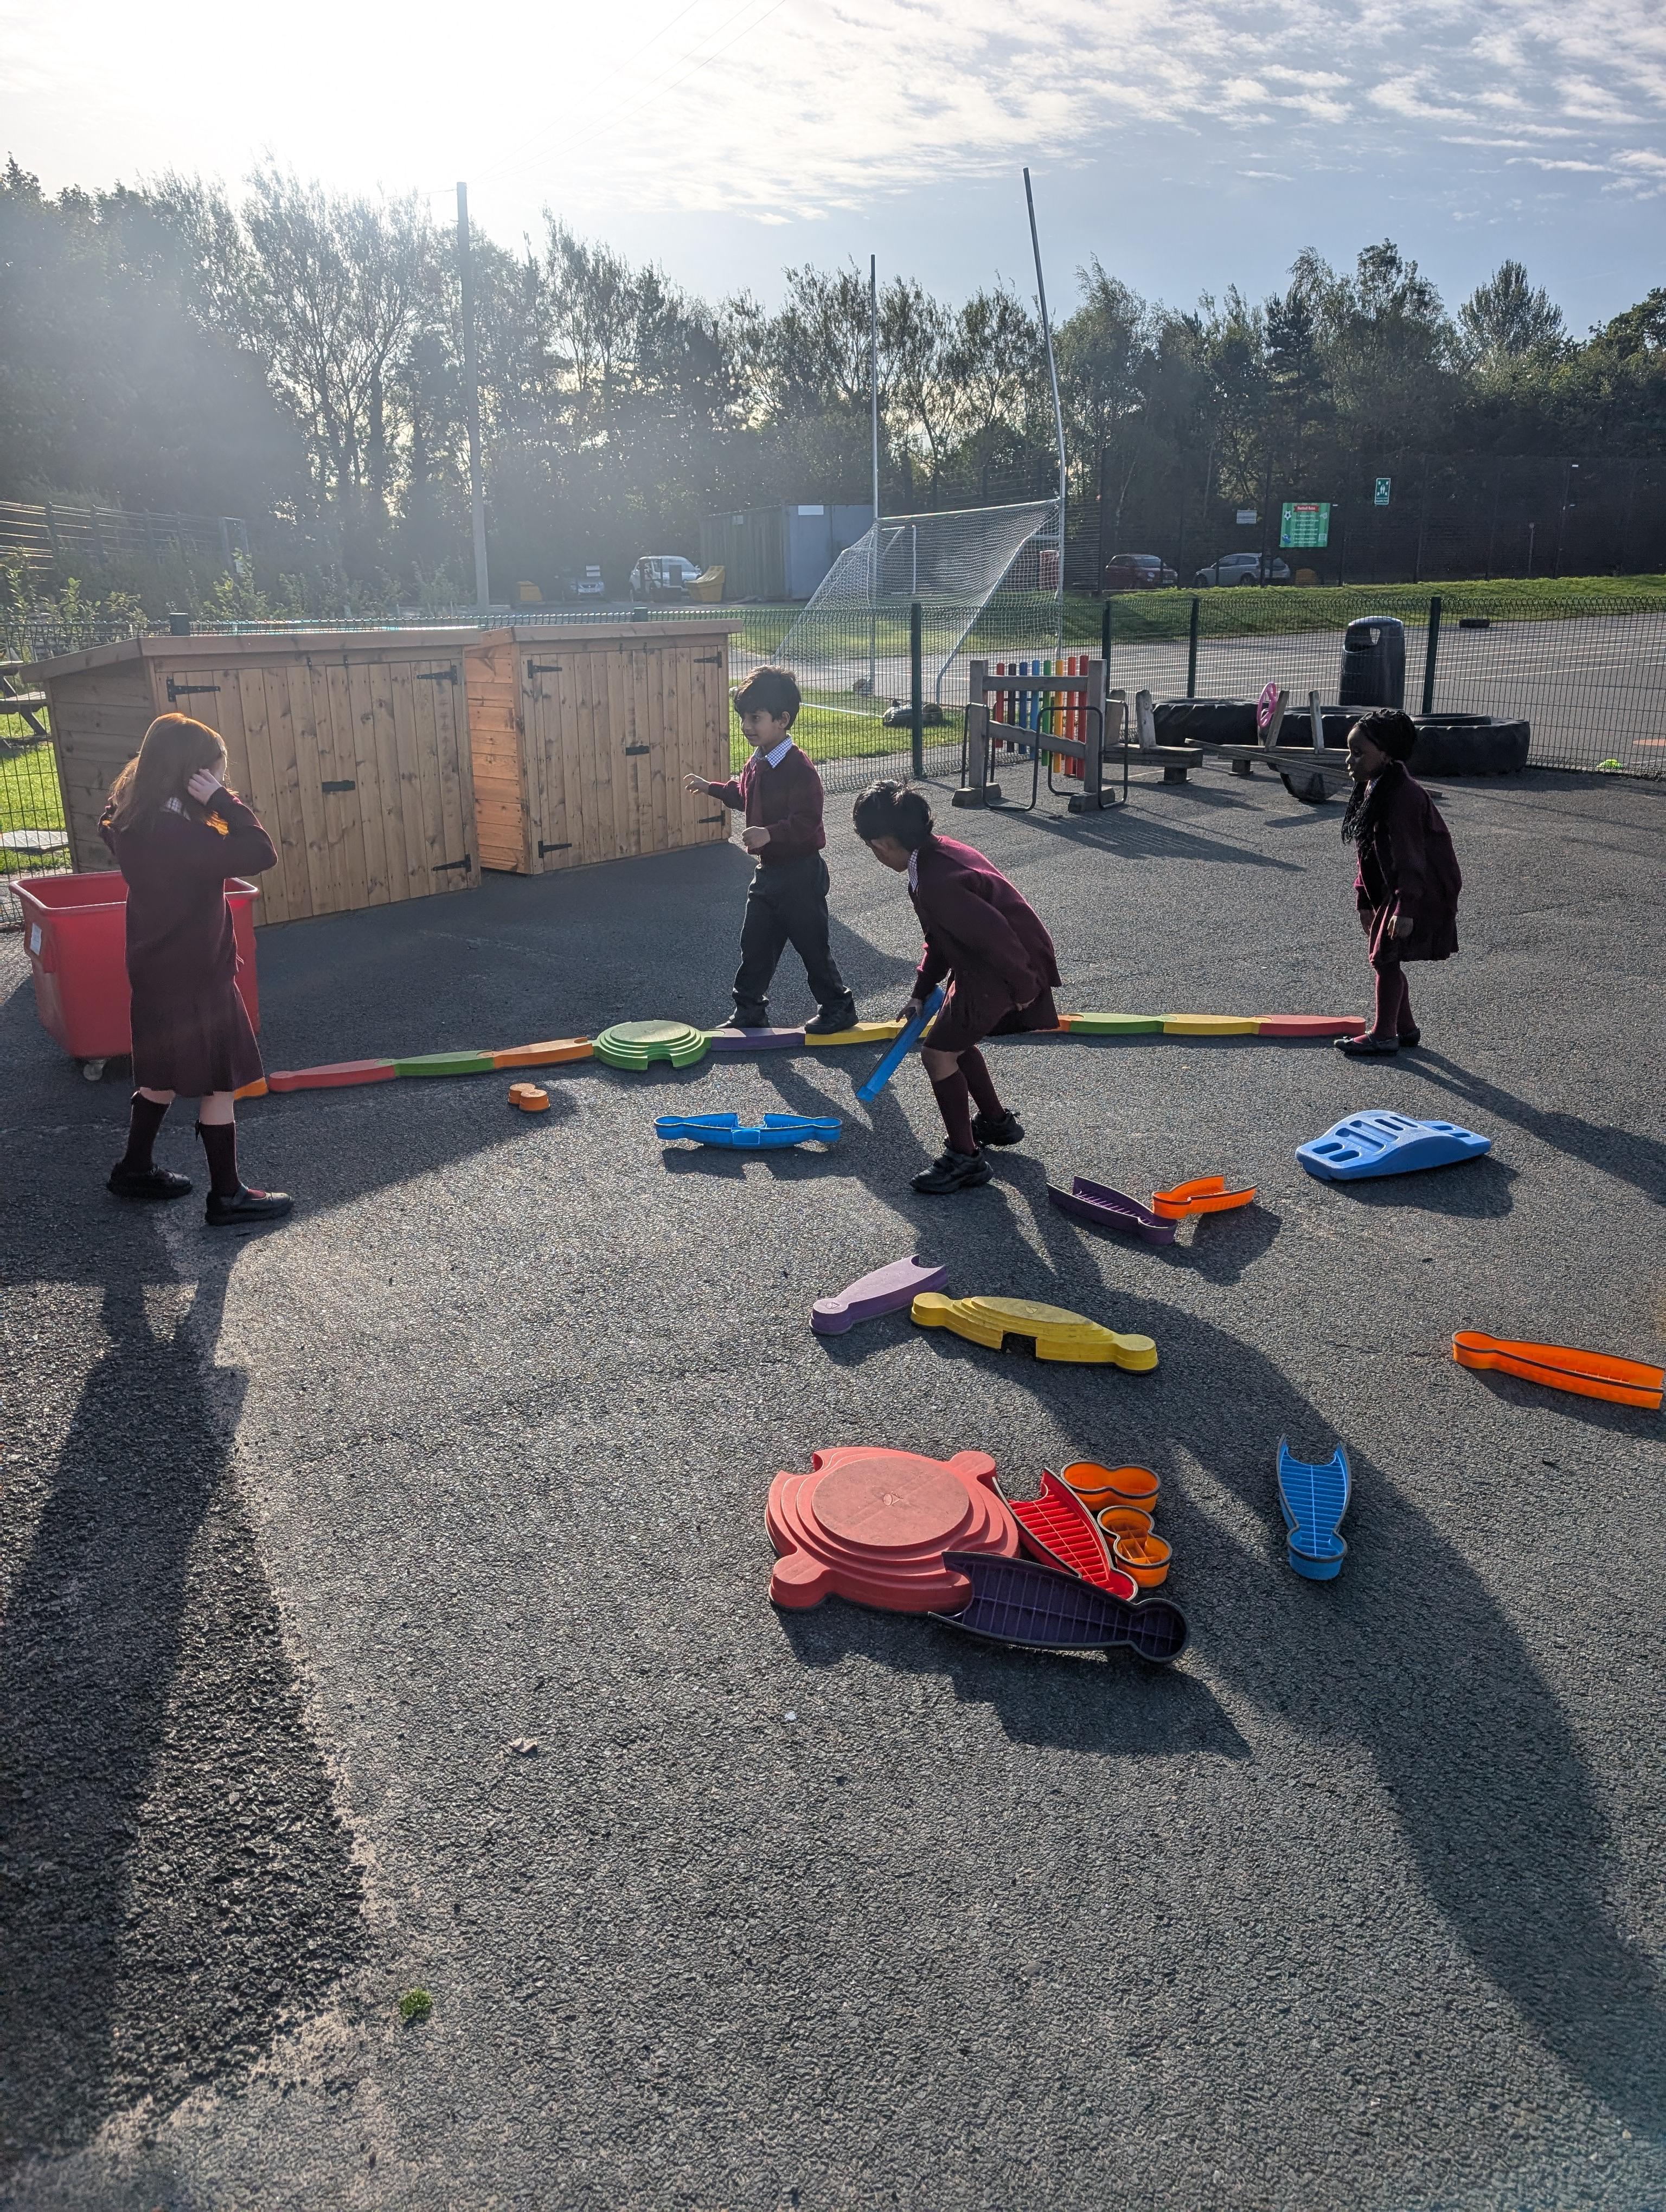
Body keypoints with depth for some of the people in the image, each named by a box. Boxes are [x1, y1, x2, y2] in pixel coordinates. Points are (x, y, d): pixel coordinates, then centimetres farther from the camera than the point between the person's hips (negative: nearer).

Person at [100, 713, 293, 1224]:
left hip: (159, 972, 9)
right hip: (194, 978, -9)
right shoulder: (176, 833, -27)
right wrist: (223, 800, -23)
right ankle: (228, 1197, 12)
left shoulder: (135, 825, 0)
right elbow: (260, 854, -30)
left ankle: (134, 1170, 37)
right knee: (219, 1086, 3)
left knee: (163, 1077, 23)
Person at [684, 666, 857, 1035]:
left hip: (800, 873, -8)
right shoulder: (756, 763, 7)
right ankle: (750, 1011, 24)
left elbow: (807, 822, -29)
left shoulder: (798, 767, -22)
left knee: (812, 944, 3)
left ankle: (838, 1008, 20)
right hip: (768, 871, 9)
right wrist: (711, 788, 31)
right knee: (755, 944, 13)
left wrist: (770, 834, -40)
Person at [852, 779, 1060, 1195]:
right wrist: (920, 993, 14)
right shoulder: (937, 853, 4)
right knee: (956, 1040, 24)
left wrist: (1023, 990, -17)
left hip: (1007, 968, -10)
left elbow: (996, 937, -30)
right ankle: (997, 1122, 42)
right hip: (982, 963, 10)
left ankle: (965, 1159, 6)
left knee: (938, 1052, -5)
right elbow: (939, 938, 14)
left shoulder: (937, 883, -30)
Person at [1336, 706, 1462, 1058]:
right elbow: (1368, 854, 13)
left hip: (1424, 893, -10)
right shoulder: (1370, 791, 5)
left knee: (1386, 958, -6)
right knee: (1384, 958, 15)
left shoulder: (1403, 796, -25)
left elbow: (1410, 858, -26)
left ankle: (1383, 1035, 6)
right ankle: (1405, 1027, 29)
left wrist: (1405, 909, -27)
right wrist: (1365, 900, 15)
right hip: (1391, 890, 10)